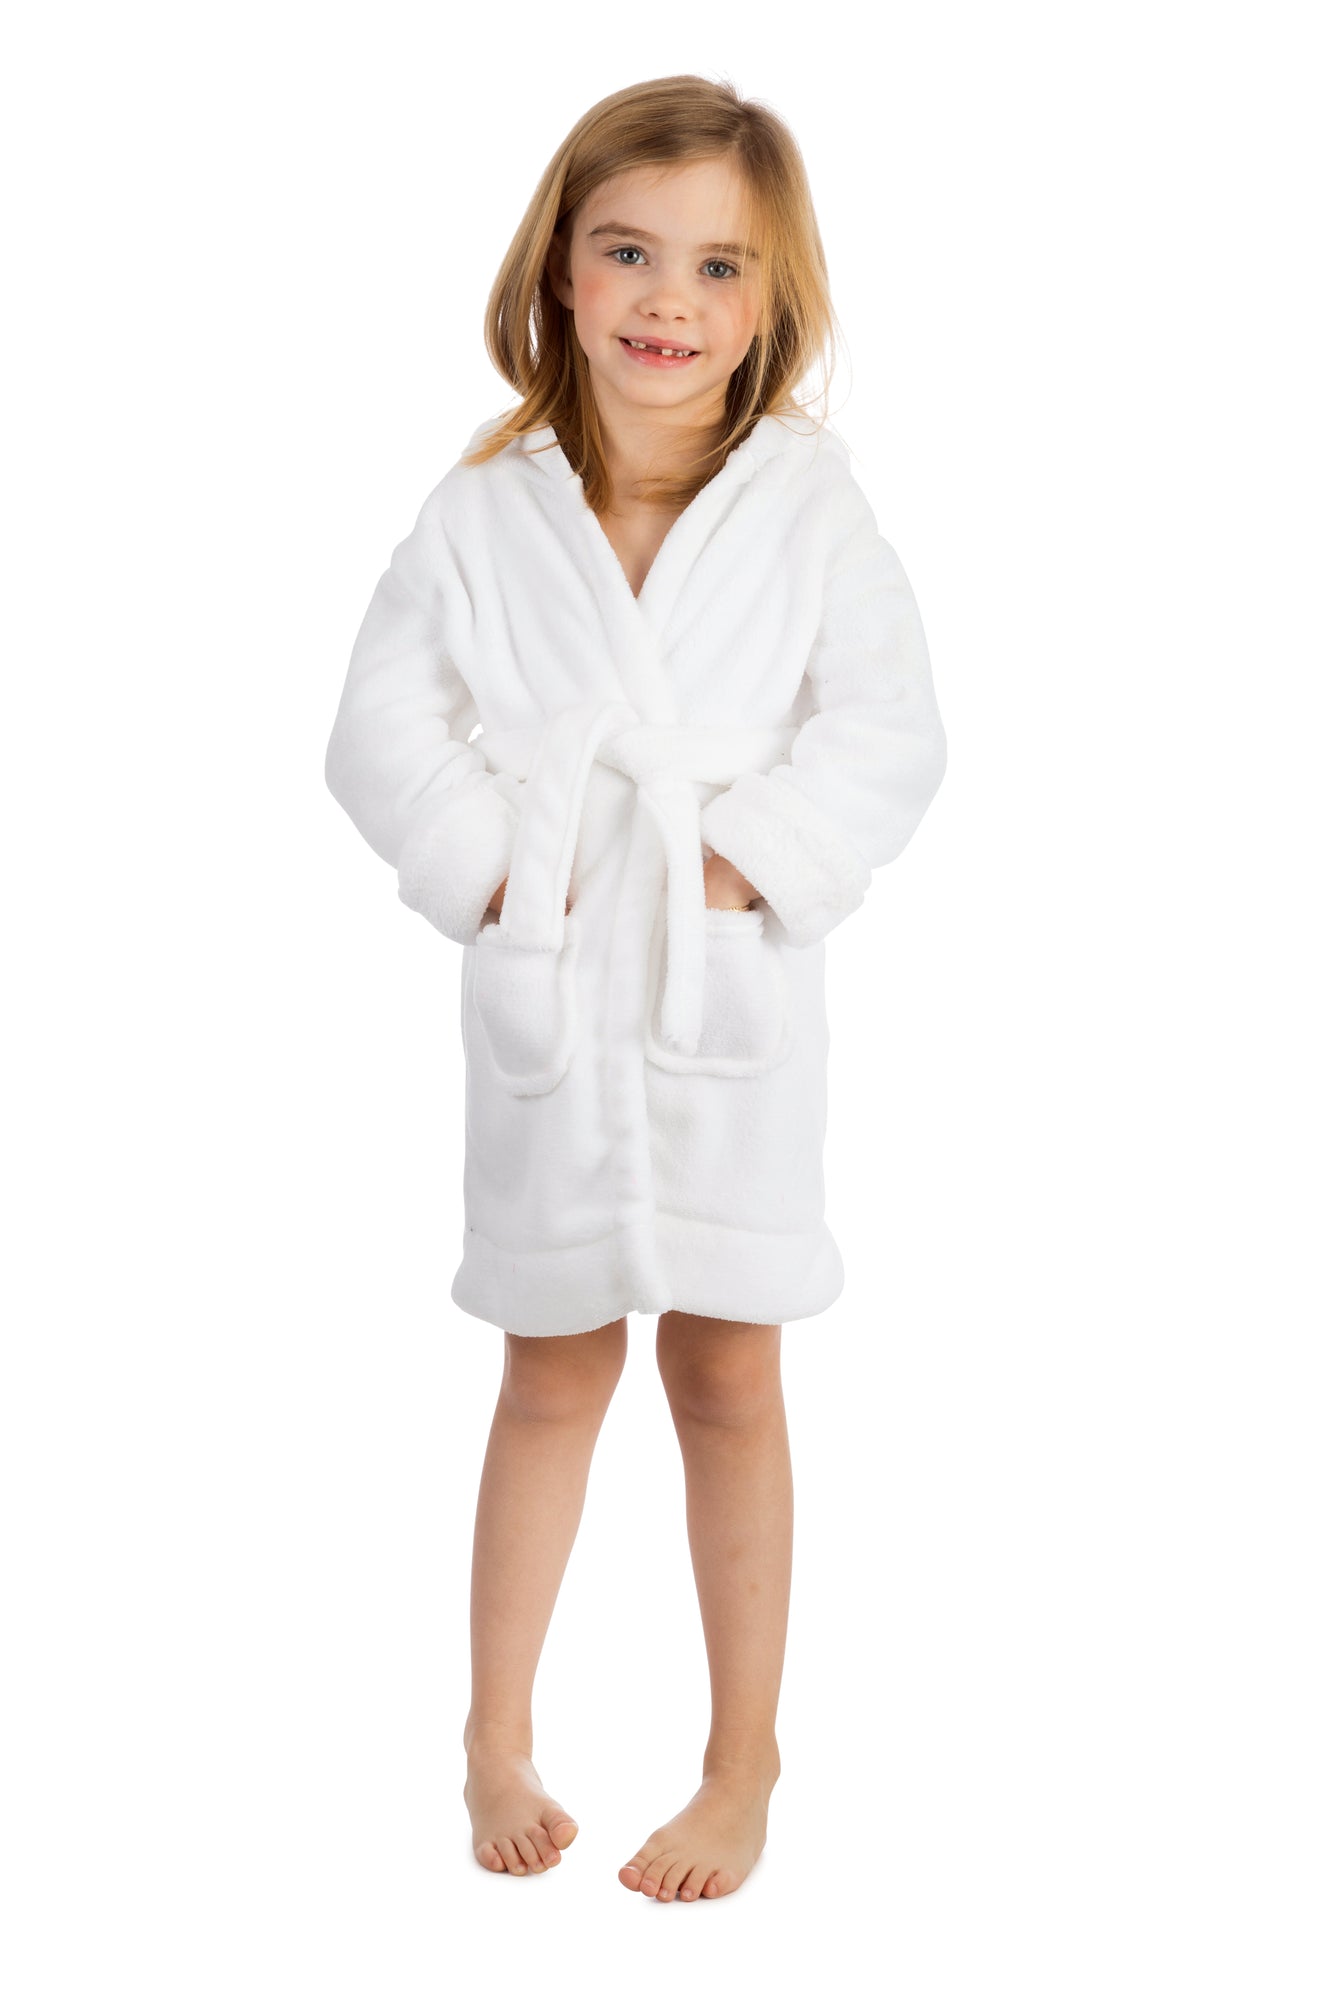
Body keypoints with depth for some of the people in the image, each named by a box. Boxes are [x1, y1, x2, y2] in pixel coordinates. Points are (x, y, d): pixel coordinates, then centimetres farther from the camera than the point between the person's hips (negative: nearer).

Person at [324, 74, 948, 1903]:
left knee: (727, 1375, 7)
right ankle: (497, 1736, 28)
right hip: (545, 999, 1)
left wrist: (749, 862, -18)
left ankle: (745, 1757, 24)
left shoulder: (809, 502, -5)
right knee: (552, 1374, 12)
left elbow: (888, 735, -8)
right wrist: (490, 867, -13)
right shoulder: (483, 514, -2)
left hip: (733, 996, -1)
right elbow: (384, 724, -3)